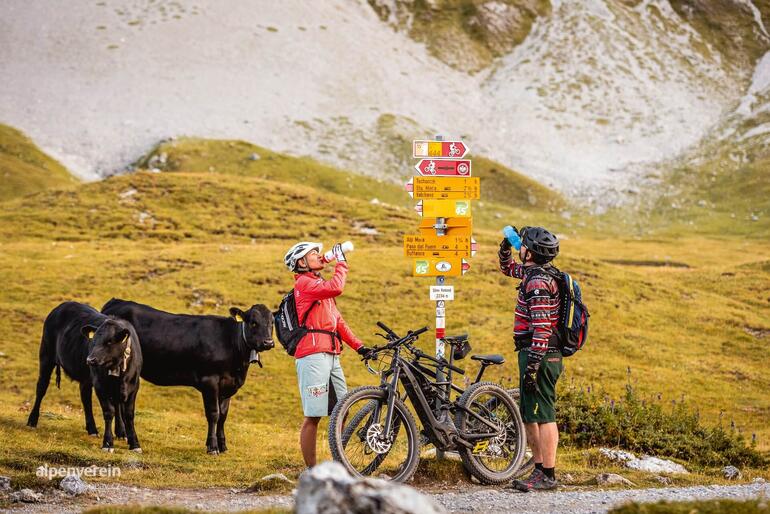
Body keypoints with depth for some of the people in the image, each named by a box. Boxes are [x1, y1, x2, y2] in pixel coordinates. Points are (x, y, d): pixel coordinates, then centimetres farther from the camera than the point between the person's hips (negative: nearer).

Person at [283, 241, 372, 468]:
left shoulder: (319, 285, 25)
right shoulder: (304, 283, -4)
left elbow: (337, 320, 23)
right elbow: (336, 288, -22)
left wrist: (358, 346, 14)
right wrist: (341, 262, -7)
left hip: (331, 355, 9)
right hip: (313, 355, -9)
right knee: (313, 416, -8)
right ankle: (311, 471, -5)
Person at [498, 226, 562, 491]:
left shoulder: (538, 283, -18)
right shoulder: (535, 273, 12)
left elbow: (542, 329, -24)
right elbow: (508, 267, 34)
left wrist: (532, 366, -25)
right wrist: (505, 246, 15)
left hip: (539, 356, -11)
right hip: (544, 357, 11)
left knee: (542, 415, -8)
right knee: (530, 416, 15)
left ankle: (548, 476, -7)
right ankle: (539, 469, 20)